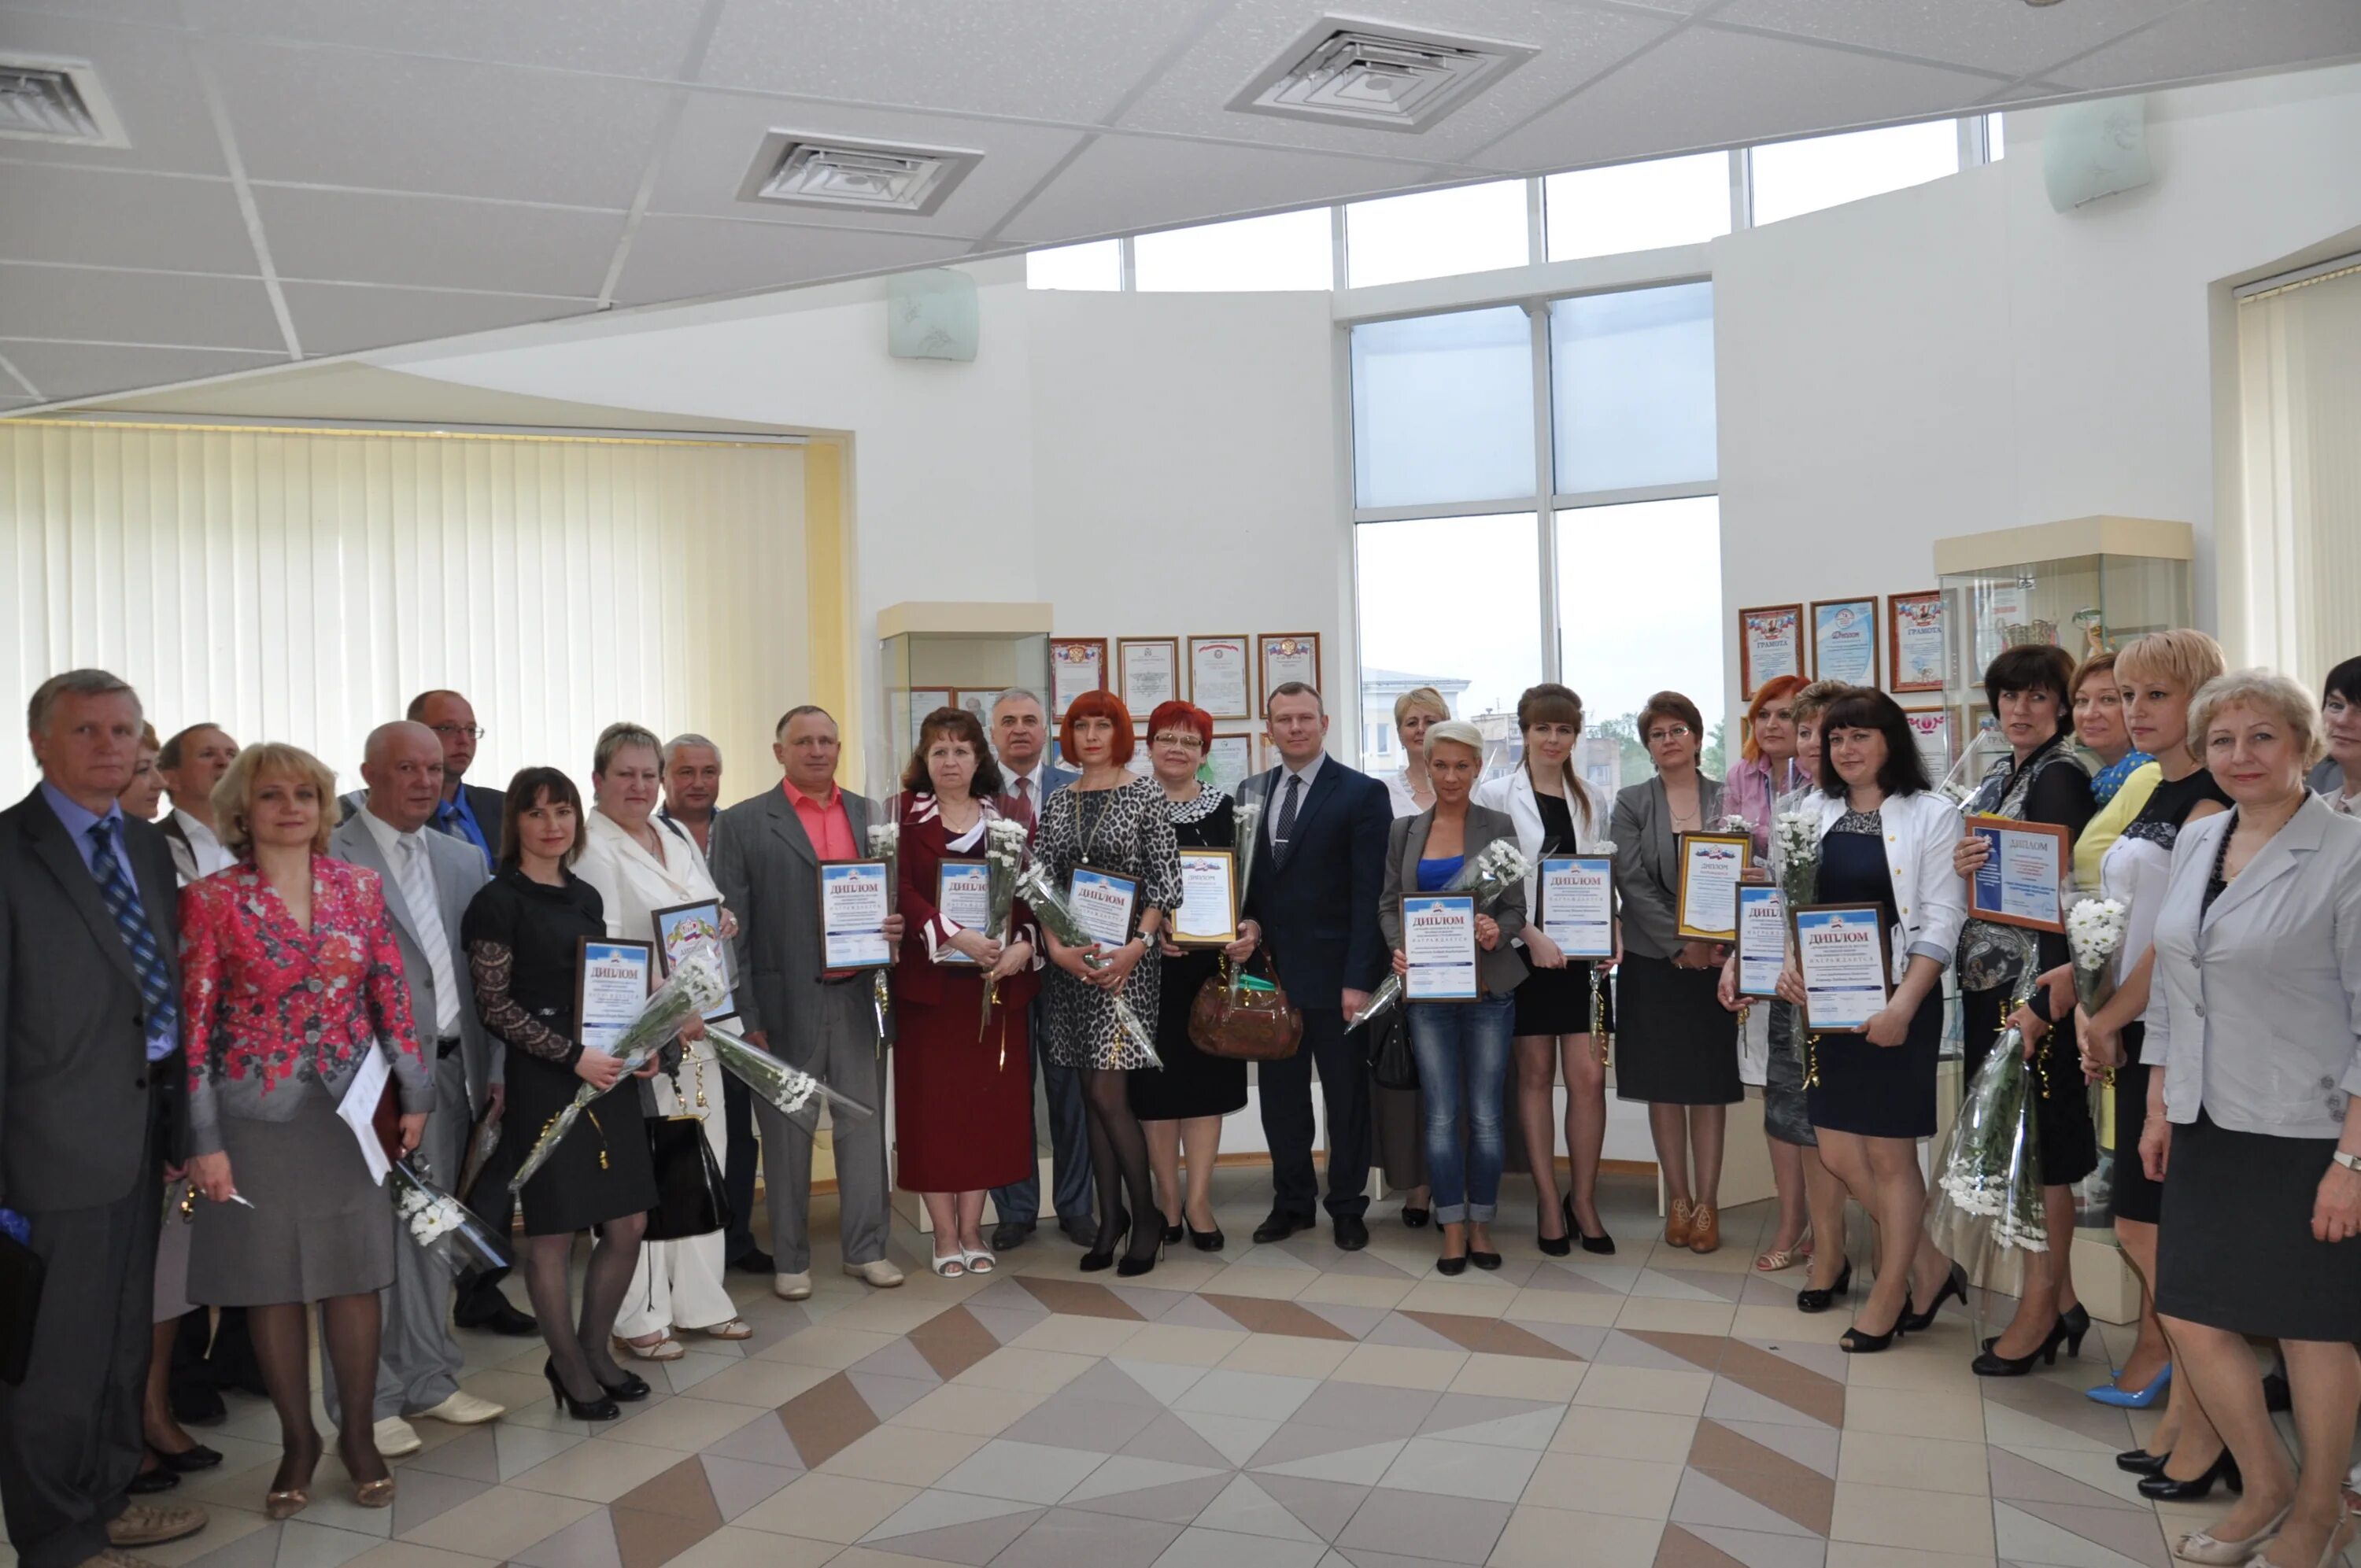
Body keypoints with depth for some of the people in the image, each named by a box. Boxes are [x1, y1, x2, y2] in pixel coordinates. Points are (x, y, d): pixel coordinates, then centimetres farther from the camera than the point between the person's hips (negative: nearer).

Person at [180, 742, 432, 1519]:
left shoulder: (360, 887, 2)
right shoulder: (210, 900, -6)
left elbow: (392, 995, 6)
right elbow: (192, 1023, -6)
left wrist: (414, 1093, 6)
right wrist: (201, 1141, -8)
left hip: (348, 1110, 2)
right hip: (255, 1116, -1)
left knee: (354, 1273, 7)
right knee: (270, 1279, 9)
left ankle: (358, 1433, 24)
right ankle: (297, 1439, 26)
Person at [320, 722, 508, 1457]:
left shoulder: (462, 860, 13)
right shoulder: (329, 857, -7)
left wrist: (494, 1069, 8)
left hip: (450, 1072, 6)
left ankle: (429, 1381, 27)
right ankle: (368, 1402, 14)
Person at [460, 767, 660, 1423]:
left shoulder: (587, 896, 12)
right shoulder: (498, 902, -7)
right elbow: (494, 1006, -11)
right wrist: (574, 1057, -16)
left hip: (607, 1074, 7)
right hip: (544, 1082, -6)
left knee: (628, 1227, 9)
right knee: (553, 1234, 5)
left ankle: (594, 1351, 29)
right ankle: (571, 1371, 22)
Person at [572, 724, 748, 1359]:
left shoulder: (677, 838, 14)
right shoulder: (591, 848, -10)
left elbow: (714, 904, 24)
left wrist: (726, 920, 0)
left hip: (698, 1025, 8)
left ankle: (698, 1300, 25)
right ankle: (638, 1316, 10)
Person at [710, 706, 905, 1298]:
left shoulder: (868, 815, 10)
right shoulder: (743, 823, -2)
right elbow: (732, 927, -4)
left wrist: (893, 927, -6)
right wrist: (745, 1016, -9)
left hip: (856, 997, 3)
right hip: (786, 1004, -3)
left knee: (864, 1123, 8)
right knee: (787, 1133, 7)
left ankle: (866, 1248, 21)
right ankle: (790, 1259, 20)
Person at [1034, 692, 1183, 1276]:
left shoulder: (1146, 795, -1)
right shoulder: (1059, 803, 11)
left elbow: (1166, 882, -5)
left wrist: (1135, 947, -15)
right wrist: (1056, 946, -8)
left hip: (1127, 958, -4)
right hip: (1072, 959, 5)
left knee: (1107, 1092, -9)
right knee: (1093, 1095, 8)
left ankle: (1145, 1219, 6)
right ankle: (1110, 1217, 18)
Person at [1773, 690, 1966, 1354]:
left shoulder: (1932, 814, -5)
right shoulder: (1816, 813, 9)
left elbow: (1941, 921, -9)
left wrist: (1903, 1005, -18)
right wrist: (1790, 963, -7)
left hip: (1897, 1003, -5)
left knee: (1890, 1152, 4)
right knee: (1837, 1154, 7)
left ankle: (1892, 1291, 22)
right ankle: (1930, 1266, 26)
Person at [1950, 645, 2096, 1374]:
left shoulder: (2062, 776, -11)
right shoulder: (1999, 774, 14)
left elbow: (2058, 890, -17)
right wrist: (1962, 864, -8)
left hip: (2034, 982, -8)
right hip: (1988, 977, 9)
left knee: (2038, 1145, 0)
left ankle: (2041, 1307, 11)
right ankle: (2059, 1298, 23)